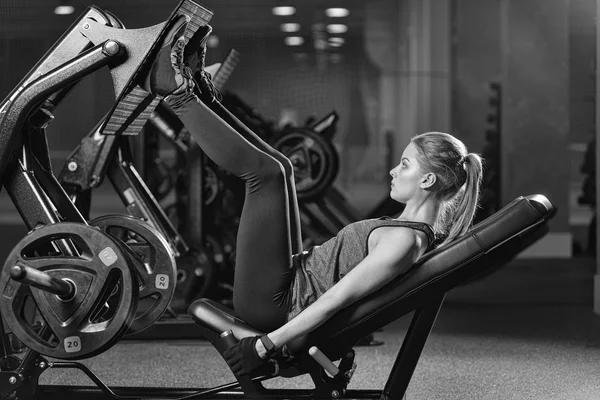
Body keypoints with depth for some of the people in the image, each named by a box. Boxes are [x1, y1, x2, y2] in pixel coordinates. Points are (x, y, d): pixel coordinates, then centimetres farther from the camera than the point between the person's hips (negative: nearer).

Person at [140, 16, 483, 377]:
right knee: (277, 167, 14)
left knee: (265, 171, -14)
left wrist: (266, 344, -25)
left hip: (273, 305, -9)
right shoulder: (423, 231, 8)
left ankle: (177, 93, -4)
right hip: (297, 279, 9)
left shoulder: (405, 242, -22)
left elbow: (336, 299, -25)